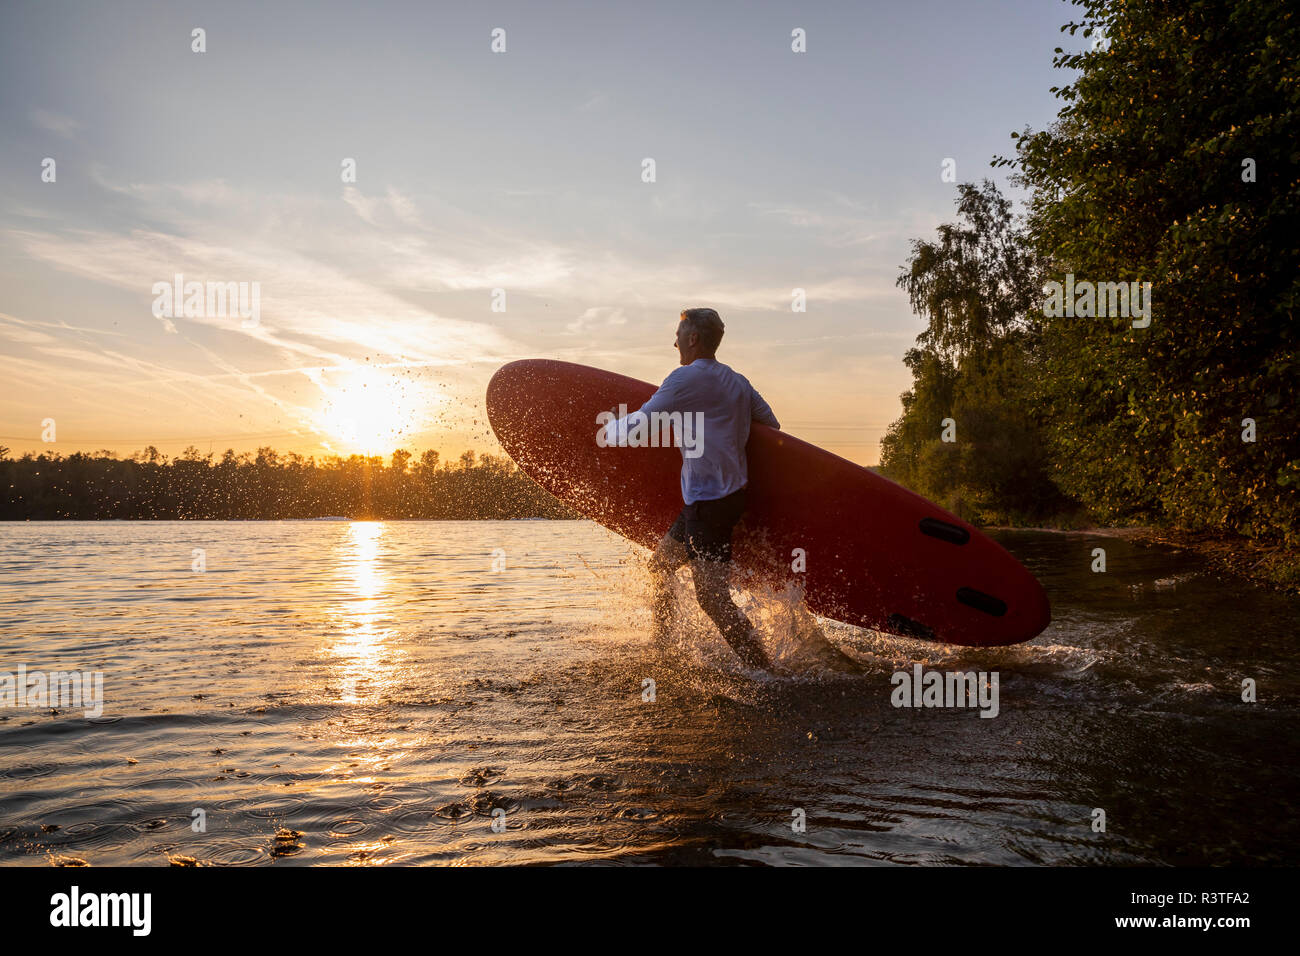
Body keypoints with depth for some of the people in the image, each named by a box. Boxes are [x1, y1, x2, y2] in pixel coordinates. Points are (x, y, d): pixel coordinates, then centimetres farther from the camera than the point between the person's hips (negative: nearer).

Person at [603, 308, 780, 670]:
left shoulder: (687, 378, -12)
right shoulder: (738, 382, 12)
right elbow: (771, 424, 19)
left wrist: (608, 429, 9)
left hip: (709, 501, -10)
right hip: (731, 490, 10)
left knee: (712, 597, -11)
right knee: (661, 561, 23)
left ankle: (765, 673, -12)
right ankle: (658, 646, 37)